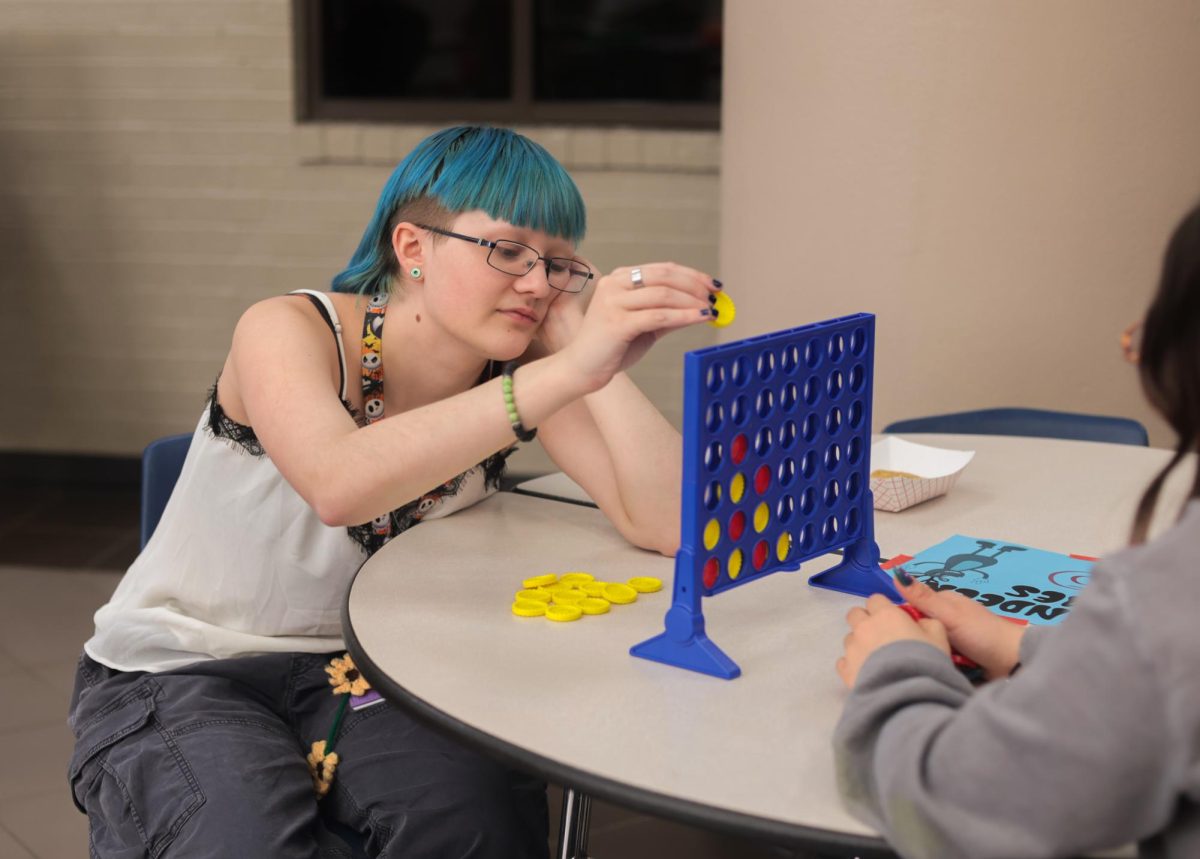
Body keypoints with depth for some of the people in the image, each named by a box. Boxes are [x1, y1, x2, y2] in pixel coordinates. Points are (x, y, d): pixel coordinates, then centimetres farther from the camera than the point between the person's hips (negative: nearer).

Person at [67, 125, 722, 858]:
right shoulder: (290, 331, -20)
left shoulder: (520, 372, -8)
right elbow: (338, 484, -43)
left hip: (361, 674, 3)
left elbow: (667, 525, -20)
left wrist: (583, 340, -23)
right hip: (175, 675, -3)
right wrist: (571, 369, -50)